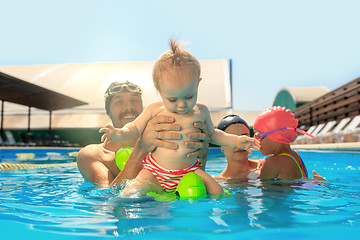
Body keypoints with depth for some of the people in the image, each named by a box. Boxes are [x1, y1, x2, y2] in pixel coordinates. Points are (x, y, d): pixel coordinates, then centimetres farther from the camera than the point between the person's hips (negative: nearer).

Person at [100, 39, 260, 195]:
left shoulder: (201, 111, 4)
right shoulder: (155, 110, -3)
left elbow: (211, 134, 21)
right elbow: (135, 129, 8)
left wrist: (235, 140, 10)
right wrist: (120, 134, -14)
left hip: (189, 171, 2)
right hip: (154, 170, -1)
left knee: (217, 192, -14)